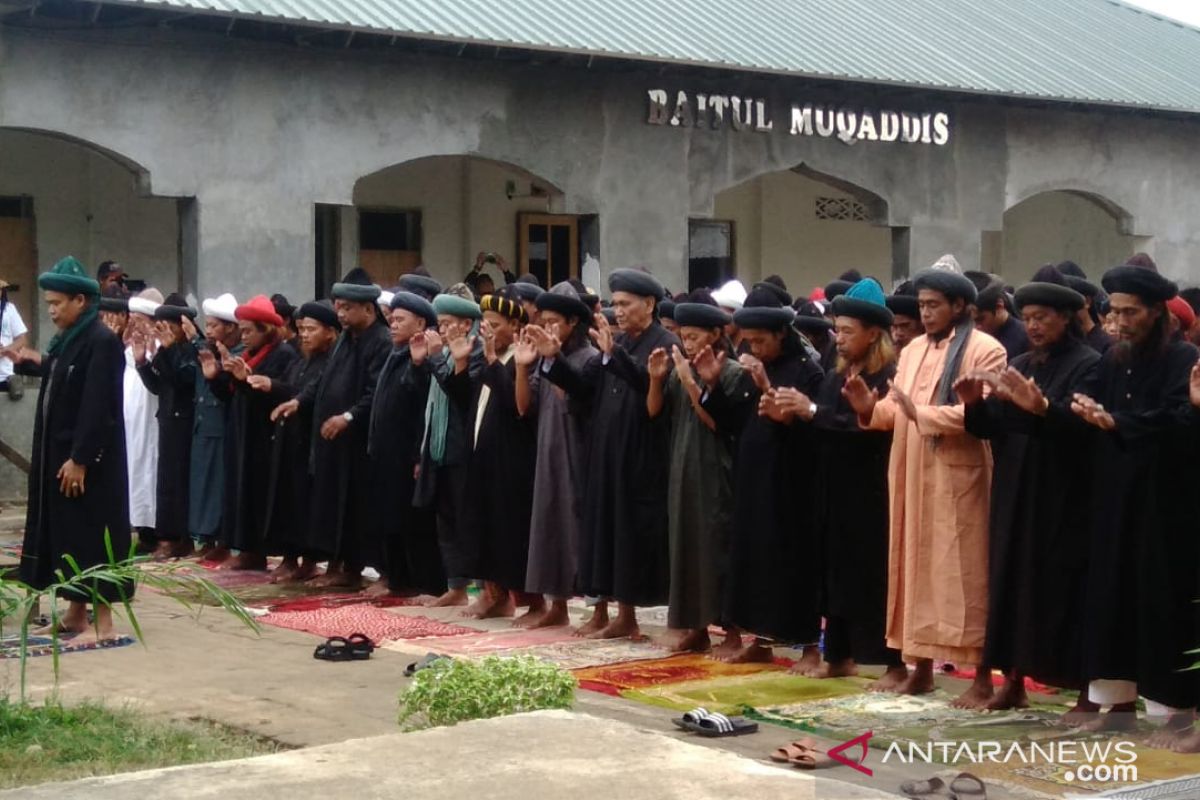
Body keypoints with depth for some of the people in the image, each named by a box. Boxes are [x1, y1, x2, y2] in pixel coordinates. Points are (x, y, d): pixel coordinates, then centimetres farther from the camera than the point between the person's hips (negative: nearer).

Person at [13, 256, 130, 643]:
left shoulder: (102, 341, -17)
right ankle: (76, 614, 21)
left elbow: (97, 407, -21)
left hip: (89, 460, -9)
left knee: (92, 535, -4)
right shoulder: (66, 340, 11)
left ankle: (103, 622, 2)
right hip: (61, 453, 9)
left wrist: (79, 459, -22)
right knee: (67, 533, 13)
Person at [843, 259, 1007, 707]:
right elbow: (897, 411, 13)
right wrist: (871, 409, -7)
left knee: (963, 574, -4)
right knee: (916, 568, 10)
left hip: (958, 479, -7)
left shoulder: (985, 351, -7)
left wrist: (920, 413, -23)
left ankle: (983, 678, 3)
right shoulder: (913, 350, 16)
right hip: (913, 477, 7)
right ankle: (921, 667, 19)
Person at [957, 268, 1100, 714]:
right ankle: (1013, 682, 15)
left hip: (1062, 498, -6)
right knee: (1011, 583, 7)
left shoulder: (1088, 365, -6)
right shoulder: (1019, 366, 14)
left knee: (1063, 590, -6)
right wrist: (973, 404, -12)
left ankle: (1087, 693, 1)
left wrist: (1039, 406, -39)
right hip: (1014, 495, 7)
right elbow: (991, 427, 8)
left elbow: (1080, 425, -22)